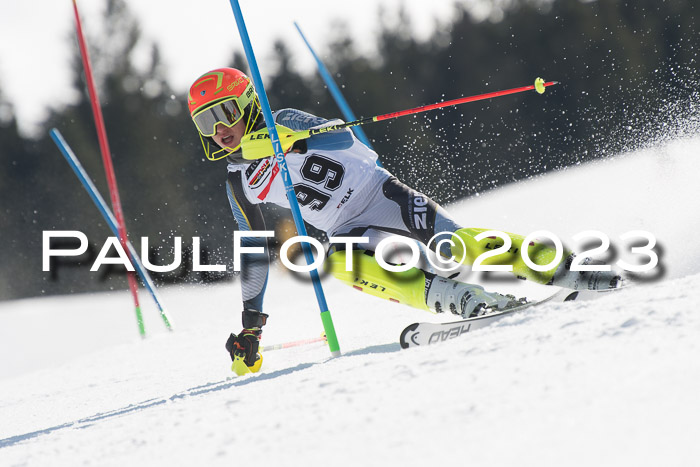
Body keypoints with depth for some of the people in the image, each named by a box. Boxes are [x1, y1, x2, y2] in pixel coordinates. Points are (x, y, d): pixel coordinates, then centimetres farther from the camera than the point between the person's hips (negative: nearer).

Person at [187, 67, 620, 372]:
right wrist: (251, 323, 15)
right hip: (349, 231, 4)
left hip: (379, 193, -4)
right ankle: (457, 298, -38)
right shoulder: (240, 186, 10)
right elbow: (254, 251, 17)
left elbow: (344, 139, -17)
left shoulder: (284, 122, -3)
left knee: (451, 241, -23)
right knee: (338, 261, -30)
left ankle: (563, 268, -16)